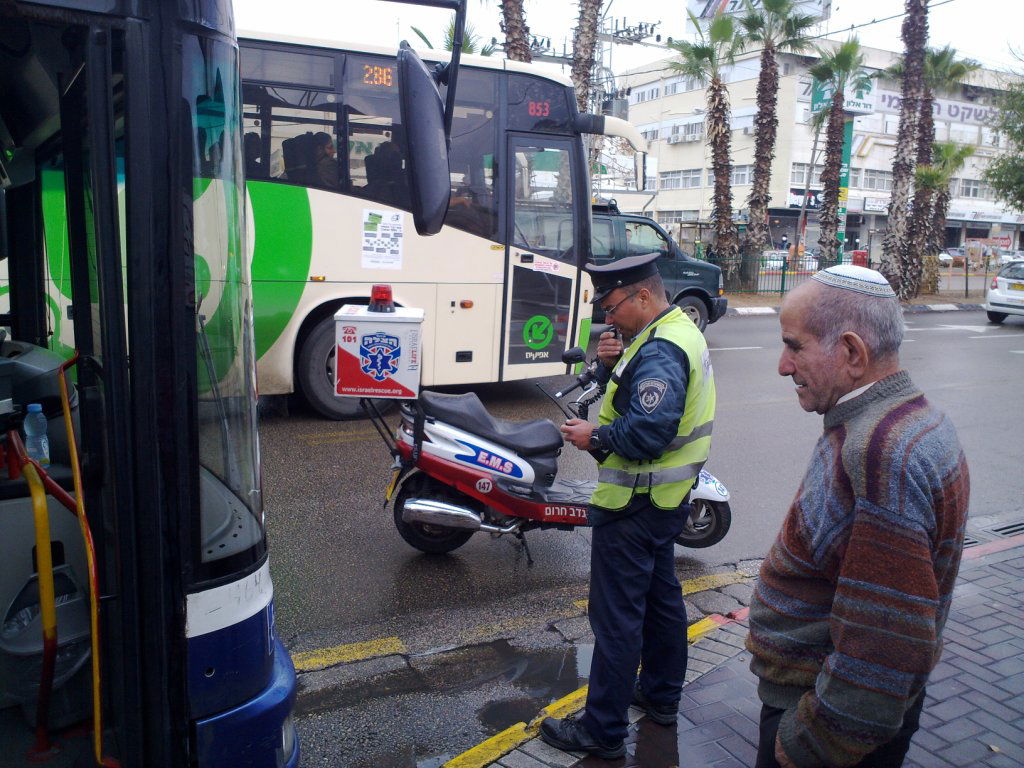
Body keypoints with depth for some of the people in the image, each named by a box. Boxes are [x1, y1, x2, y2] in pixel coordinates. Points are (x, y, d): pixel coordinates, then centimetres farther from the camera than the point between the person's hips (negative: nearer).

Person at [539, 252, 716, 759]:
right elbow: (633, 389, 15)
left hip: (633, 507, -11)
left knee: (616, 617, -1)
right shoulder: (678, 330, 10)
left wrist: (594, 437, -19)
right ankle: (661, 696, 39)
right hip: (666, 500, 11)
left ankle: (602, 731, 12)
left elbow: (649, 430, -32)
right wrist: (610, 363, -4)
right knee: (661, 597, 22)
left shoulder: (659, 350, -23)